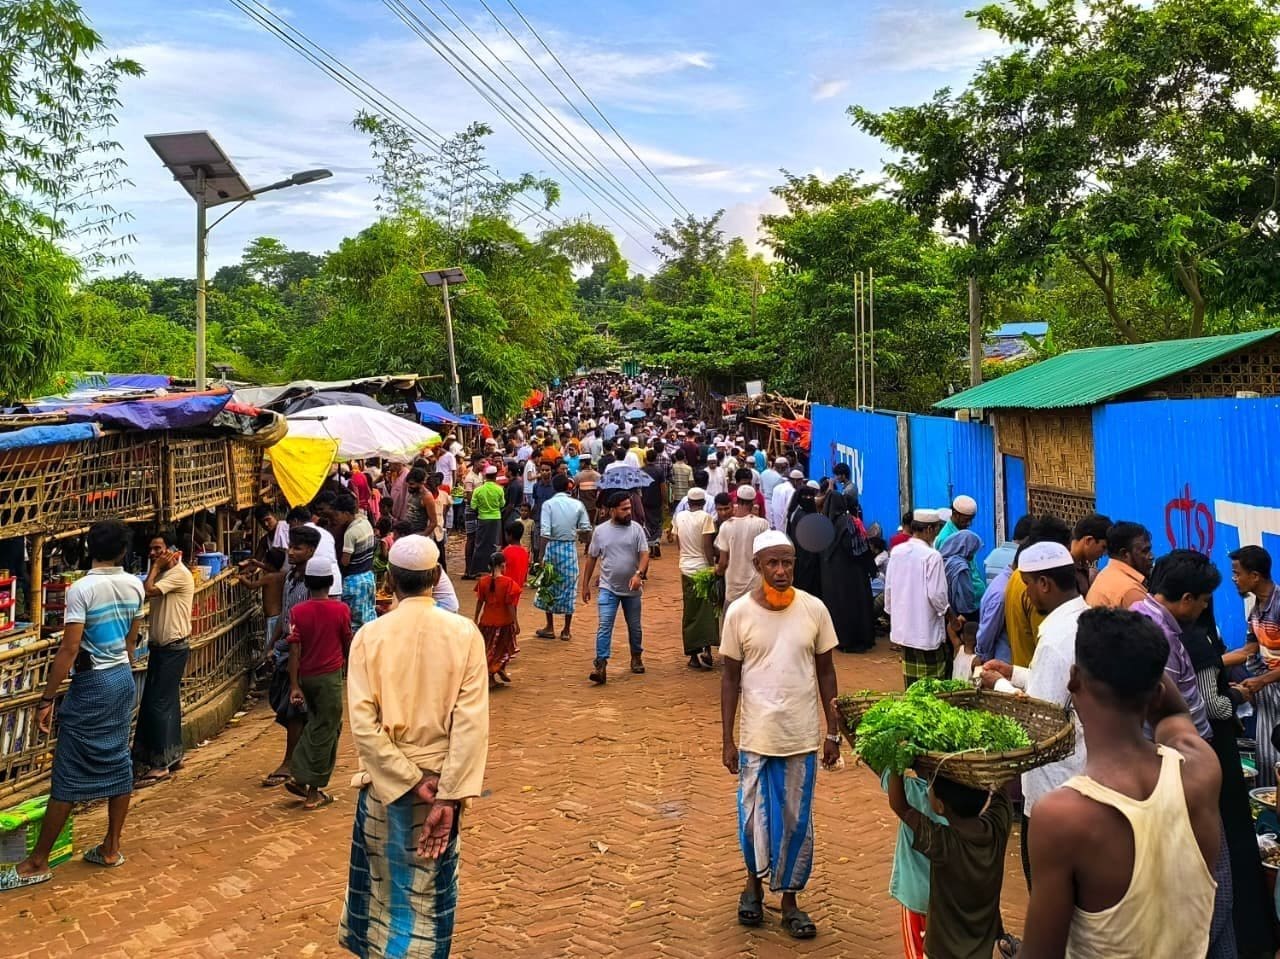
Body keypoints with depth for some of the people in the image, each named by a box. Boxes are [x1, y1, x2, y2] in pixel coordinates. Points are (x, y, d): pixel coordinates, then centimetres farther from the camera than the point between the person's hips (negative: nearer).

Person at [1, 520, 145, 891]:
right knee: (118, 762, 12)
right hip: (124, 679, 7)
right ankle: (111, 847, 21)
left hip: (92, 683, -7)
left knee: (69, 774, -1)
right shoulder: (135, 586, 2)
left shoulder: (81, 589, -17)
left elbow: (69, 649, -20)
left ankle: (37, 863, 8)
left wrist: (47, 699, -15)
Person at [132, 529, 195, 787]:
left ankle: (160, 764, -5)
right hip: (160, 646, 10)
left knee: (160, 703, -9)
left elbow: (147, 590, -24)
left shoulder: (179, 574, -15)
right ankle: (173, 755, 23)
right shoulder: (164, 574, 14)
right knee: (168, 702, 14)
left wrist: (156, 567, -15)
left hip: (174, 647, -10)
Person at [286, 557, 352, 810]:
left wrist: (294, 685, -5)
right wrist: (349, 666, 22)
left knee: (316, 726, 22)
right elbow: (348, 645, 2)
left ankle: (299, 777, 16)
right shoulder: (340, 610, -8)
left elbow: (294, 651, -8)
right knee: (325, 732, 4)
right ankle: (313, 792, 8)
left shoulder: (297, 612, -5)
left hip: (306, 676, 3)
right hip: (330, 676, -3)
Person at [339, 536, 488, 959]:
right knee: (430, 888, 16)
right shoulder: (465, 633, -11)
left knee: (382, 877, 21)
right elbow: (472, 722, -17)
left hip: (384, 781, 1)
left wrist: (409, 781, -13)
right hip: (441, 781, 0)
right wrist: (448, 797, -15)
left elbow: (362, 723, -16)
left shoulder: (370, 635, -10)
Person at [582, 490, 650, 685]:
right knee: (605, 626, -12)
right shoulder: (600, 531, -2)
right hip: (608, 588, -1)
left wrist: (639, 574, -29)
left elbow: (644, 554, -10)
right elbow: (591, 558, 6)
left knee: (634, 626, 15)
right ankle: (600, 665, -14)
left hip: (632, 589, 1)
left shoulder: (636, 529, -4)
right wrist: (585, 584, 8)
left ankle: (636, 657, 36)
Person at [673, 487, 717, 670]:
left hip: (686, 568, 4)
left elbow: (678, 544, 10)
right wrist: (712, 566, -8)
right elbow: (707, 546, -14)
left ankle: (694, 654, 11)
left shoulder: (680, 517, 5)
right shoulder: (705, 517, -10)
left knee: (689, 613, 9)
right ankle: (706, 649, -11)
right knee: (707, 610, 3)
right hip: (703, 568, -4)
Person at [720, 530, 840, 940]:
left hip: (802, 737, 1)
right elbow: (730, 678, -1)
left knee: (796, 821, 11)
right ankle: (755, 880, 38)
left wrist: (833, 731, 4)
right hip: (755, 736, -1)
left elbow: (825, 672, 4)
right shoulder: (740, 612, -7)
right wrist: (727, 740, -2)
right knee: (754, 817, 11)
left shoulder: (814, 609, -5)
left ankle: (789, 898, 29)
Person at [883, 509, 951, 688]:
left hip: (902, 630, 6)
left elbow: (888, 588, 9)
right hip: (927, 631, -6)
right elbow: (936, 594, -16)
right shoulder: (932, 556, -16)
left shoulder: (896, 552, 2)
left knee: (911, 684, 15)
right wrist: (947, 611, 2)